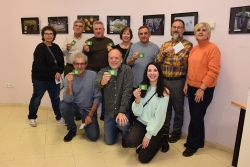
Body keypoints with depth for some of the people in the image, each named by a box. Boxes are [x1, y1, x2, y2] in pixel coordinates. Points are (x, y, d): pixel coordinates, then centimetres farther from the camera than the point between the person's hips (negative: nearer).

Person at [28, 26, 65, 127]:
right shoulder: (40, 48, -13)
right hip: (40, 78, -5)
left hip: (54, 78, 5)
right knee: (36, 99, 10)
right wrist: (53, 74, -20)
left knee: (56, 98, 13)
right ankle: (32, 117, 29)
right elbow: (40, 66, -22)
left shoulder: (56, 47, 4)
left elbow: (61, 62, 5)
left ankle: (59, 117, 27)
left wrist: (59, 72, -14)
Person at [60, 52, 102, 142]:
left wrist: (90, 115, -12)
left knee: (93, 136, -16)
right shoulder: (68, 77, -10)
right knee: (63, 106, -30)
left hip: (89, 109, -2)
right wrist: (69, 83, -33)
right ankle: (72, 129, -1)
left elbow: (97, 97, -10)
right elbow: (68, 100, -19)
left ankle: (86, 123, 20)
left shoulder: (93, 75, -14)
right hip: (74, 107, 2)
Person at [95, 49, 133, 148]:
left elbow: (127, 92, -20)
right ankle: (116, 127, 39)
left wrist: (122, 111, -28)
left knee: (123, 124, -33)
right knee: (109, 141, 5)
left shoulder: (127, 70, -13)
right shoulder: (103, 71, -5)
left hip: (123, 109, -2)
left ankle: (125, 136, 5)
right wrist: (102, 81, -51)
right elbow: (96, 84, -27)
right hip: (109, 111, 3)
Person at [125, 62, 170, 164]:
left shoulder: (164, 92, -12)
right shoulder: (142, 88, -1)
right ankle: (143, 143, 9)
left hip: (155, 127, -3)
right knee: (130, 142, -26)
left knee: (143, 158, -5)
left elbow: (159, 117, -13)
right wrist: (137, 99, -25)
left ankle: (159, 141, 22)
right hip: (141, 122, 3)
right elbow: (137, 113, -5)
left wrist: (148, 135, -12)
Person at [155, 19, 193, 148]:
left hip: (177, 81, -5)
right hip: (164, 80, 5)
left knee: (178, 108, 9)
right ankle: (164, 129, 31)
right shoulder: (165, 44, 11)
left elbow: (178, 62, -19)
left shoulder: (187, 45, -7)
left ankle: (176, 132, 25)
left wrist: (168, 54, -7)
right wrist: (164, 51, -12)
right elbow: (157, 61, 3)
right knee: (165, 106, 15)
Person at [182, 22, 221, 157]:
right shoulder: (194, 49, 11)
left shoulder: (212, 48, -12)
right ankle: (198, 142, 31)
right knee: (196, 117, 15)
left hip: (204, 89, -7)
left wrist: (201, 88, -19)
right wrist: (186, 84, 10)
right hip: (192, 87, 7)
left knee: (196, 118, 3)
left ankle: (192, 145, 19)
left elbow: (213, 71, -18)